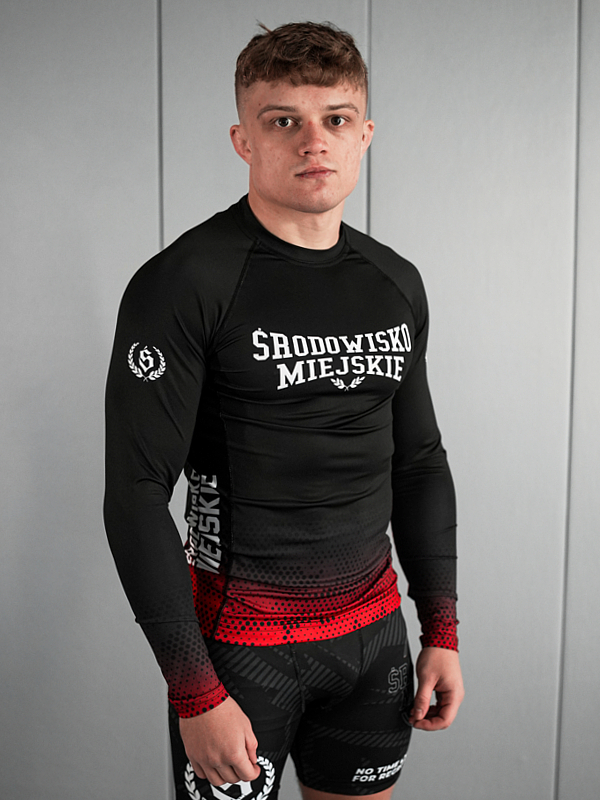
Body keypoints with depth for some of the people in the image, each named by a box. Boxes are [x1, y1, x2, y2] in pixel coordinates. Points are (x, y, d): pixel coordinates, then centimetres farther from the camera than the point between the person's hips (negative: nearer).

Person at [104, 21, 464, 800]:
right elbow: (137, 494, -16)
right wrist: (196, 692, -17)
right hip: (243, 636, -5)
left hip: (374, 627, 6)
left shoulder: (397, 284, 4)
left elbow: (420, 461, 11)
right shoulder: (184, 284, -15)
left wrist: (442, 631, 8)